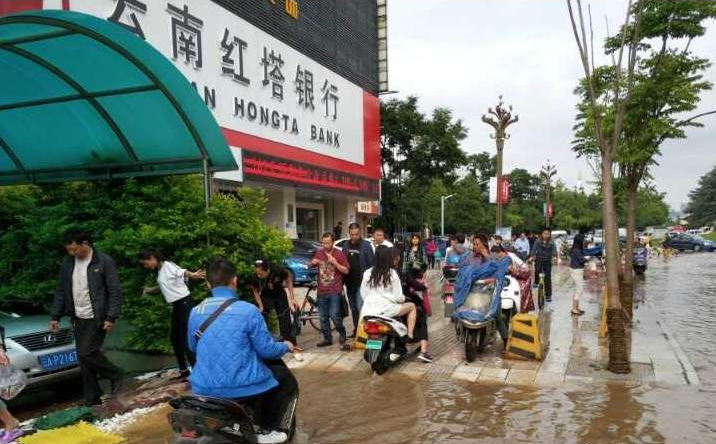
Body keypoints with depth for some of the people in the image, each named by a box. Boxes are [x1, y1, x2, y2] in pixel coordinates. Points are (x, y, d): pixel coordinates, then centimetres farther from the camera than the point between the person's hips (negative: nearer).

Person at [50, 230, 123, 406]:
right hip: (78, 318, 6)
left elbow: (115, 292, -13)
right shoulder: (67, 262, 4)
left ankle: (114, 375, 13)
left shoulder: (104, 261, -12)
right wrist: (55, 316, 11)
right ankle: (92, 399, 18)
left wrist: (111, 317, -17)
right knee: (84, 358, 7)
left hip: (97, 318, -6)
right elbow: (61, 291, 13)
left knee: (87, 353, -13)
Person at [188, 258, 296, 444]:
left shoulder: (195, 312, 2)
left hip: (204, 389, 6)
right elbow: (266, 350, -9)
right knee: (287, 378, 18)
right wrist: (286, 346, 13)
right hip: (242, 387, -5)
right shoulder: (248, 310, -14)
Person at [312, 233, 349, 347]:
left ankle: (342, 333, 16)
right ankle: (327, 339, 19)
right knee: (323, 317, 7)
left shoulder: (339, 254, -2)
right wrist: (313, 263, -1)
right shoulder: (318, 253, 10)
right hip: (321, 291, 4)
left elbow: (346, 271, -4)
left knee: (334, 315, -9)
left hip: (335, 291, -4)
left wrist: (335, 263, -16)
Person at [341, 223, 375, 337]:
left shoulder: (366, 245, -6)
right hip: (349, 282, 6)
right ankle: (356, 329, 24)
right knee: (353, 308, 14)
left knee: (360, 307, -13)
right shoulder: (346, 245, 10)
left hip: (361, 282, -6)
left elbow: (371, 264, -8)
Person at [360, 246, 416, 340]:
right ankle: (410, 336, 8)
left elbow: (363, 294, 7)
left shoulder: (367, 273, 3)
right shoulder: (392, 273, -6)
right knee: (412, 306, 17)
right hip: (387, 310, -3)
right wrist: (403, 298, 19)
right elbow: (398, 297, -4)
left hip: (367, 311, 3)